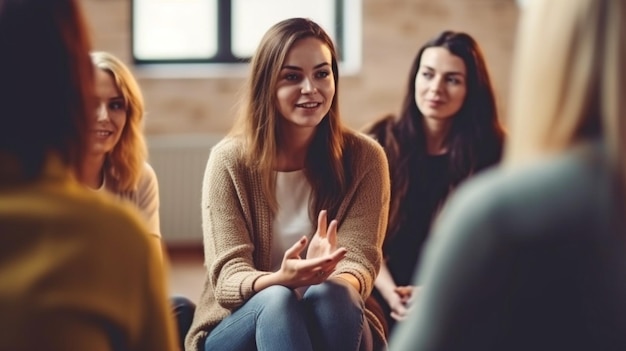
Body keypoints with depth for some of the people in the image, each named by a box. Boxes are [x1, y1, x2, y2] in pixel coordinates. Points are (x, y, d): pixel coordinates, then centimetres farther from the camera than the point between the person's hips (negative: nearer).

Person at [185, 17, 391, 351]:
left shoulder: (363, 157, -3)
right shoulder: (230, 159, -6)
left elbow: (359, 262, -11)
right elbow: (228, 275, -13)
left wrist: (331, 277, -37)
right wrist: (281, 279, -37)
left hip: (333, 323, 1)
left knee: (332, 295, -33)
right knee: (276, 300, -34)